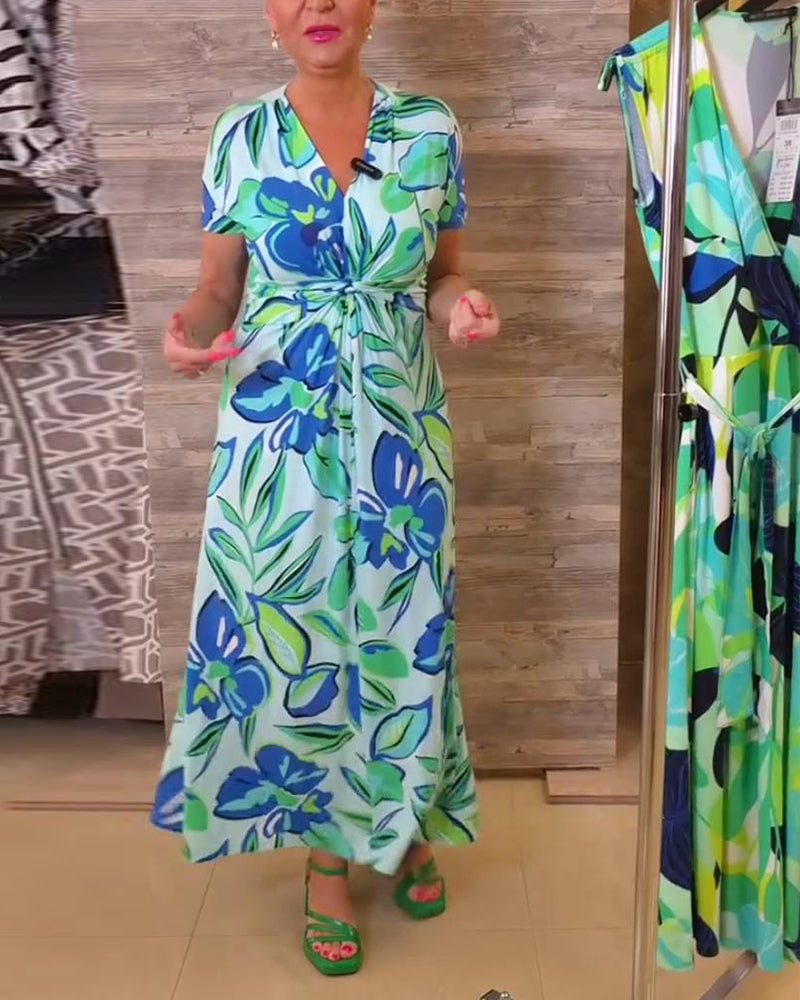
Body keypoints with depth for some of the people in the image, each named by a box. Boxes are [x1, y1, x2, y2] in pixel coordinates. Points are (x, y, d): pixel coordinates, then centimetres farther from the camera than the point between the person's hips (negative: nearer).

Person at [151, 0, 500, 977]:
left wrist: (461, 305, -14)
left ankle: (405, 823, 36)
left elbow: (442, 276, 9)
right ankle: (325, 855, 28)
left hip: (399, 428, 1)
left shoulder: (431, 130, 1)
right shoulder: (240, 136, 0)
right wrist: (189, 333, -19)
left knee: (401, 631, 10)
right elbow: (218, 288, 4)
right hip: (278, 433, 0)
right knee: (290, 639, 6)